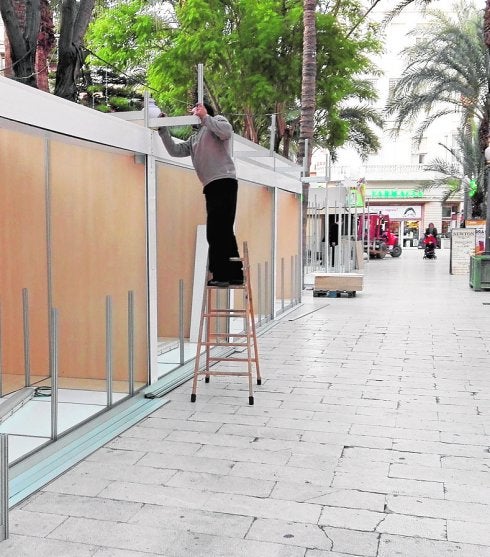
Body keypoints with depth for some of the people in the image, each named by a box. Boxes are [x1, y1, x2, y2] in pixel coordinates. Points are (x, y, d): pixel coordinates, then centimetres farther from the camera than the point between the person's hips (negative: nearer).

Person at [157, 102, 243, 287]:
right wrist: (163, 130, 18)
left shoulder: (217, 120, 9)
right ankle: (234, 274, 13)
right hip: (212, 186, 9)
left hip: (224, 182, -9)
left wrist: (204, 117, -6)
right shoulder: (194, 138, 30)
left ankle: (222, 275, -14)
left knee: (217, 231, -14)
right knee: (222, 232, 9)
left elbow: (226, 132, -13)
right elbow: (175, 150, 23)